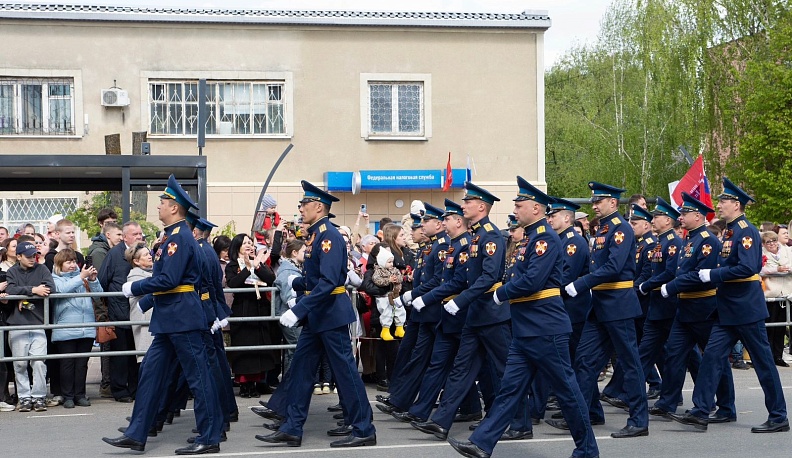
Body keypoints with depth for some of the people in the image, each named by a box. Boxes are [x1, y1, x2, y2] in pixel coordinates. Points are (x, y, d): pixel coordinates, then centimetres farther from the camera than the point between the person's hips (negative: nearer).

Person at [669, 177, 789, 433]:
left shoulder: (747, 231, -14)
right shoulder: (728, 232, 13)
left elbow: (747, 268, -25)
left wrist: (712, 275, -21)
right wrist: (712, 275, 4)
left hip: (747, 307, -9)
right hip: (728, 309, 9)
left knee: (763, 361, 0)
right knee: (712, 356, 3)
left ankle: (778, 417, 9)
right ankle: (700, 412, 3)